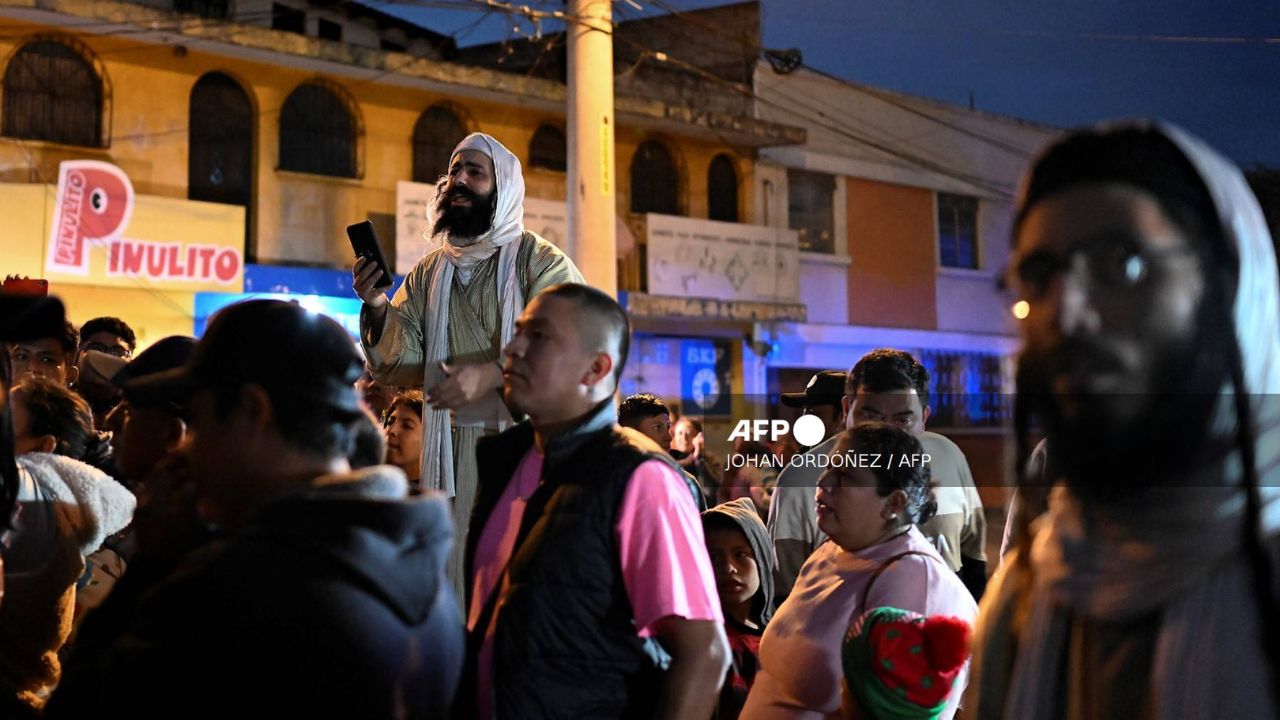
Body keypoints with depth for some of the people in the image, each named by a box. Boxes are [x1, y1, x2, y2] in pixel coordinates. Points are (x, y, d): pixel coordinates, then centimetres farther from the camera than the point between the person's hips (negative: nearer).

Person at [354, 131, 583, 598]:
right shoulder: (429, 272, 15)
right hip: (453, 450, 4)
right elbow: (397, 366, 10)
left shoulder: (541, 261, 0)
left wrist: (490, 375, -26)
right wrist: (377, 307, -8)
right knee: (453, 571, 3)